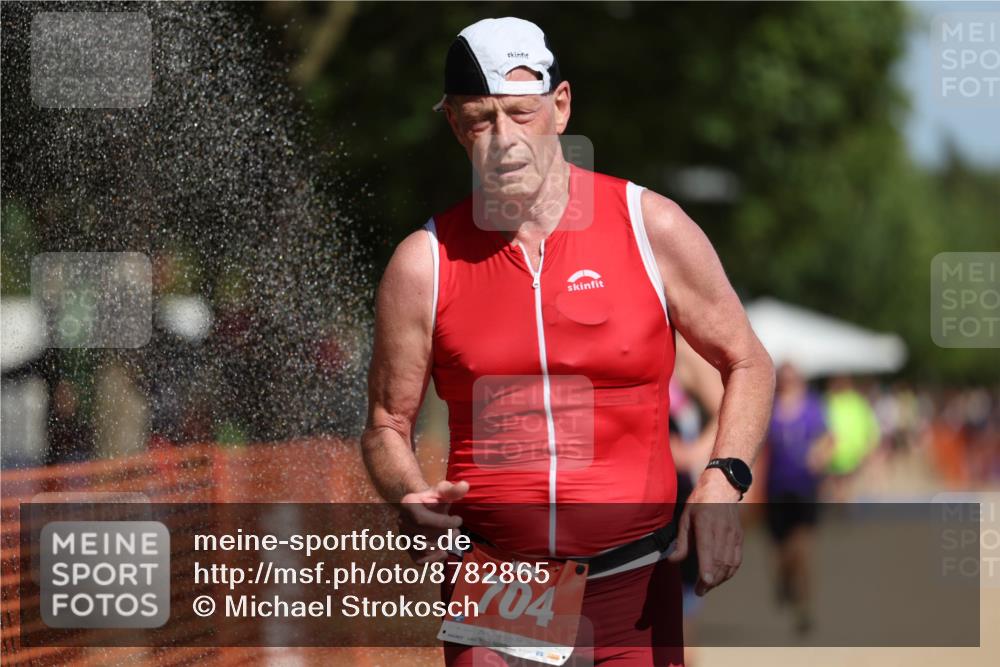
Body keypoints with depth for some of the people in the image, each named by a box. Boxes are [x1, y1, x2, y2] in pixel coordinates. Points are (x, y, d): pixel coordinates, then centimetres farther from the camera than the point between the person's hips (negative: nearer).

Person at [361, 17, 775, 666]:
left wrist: (723, 480, -5)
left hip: (634, 592, 0)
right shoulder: (424, 264, 2)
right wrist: (413, 498, -10)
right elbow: (386, 425, 11)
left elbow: (748, 364, 11)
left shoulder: (651, 227, 1)